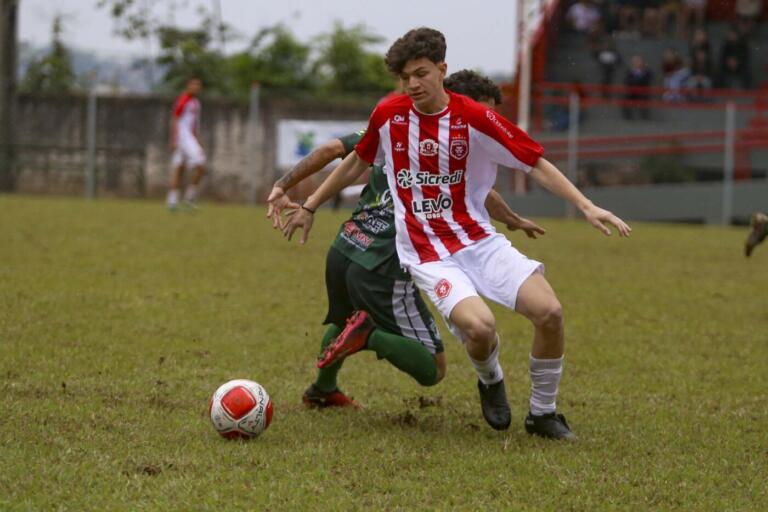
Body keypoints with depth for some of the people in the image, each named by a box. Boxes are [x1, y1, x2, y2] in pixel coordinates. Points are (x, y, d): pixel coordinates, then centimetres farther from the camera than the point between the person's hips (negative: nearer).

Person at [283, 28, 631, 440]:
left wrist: (586, 206, -13)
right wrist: (309, 207, 25)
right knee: (480, 326, -29)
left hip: (479, 240, 1)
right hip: (427, 255, -1)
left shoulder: (474, 119, -7)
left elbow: (535, 164, -3)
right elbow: (356, 163, 17)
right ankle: (490, 382, 10)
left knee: (549, 312, -19)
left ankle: (542, 413, 6)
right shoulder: (388, 115, -1)